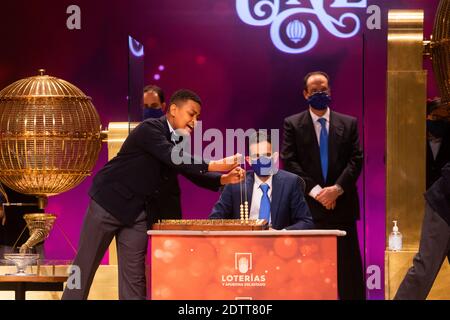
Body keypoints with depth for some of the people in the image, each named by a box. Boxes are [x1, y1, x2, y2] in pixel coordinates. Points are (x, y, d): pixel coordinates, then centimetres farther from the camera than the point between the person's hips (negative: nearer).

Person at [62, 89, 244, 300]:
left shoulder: (180, 142, 7)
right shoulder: (150, 129, -18)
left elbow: (196, 173, 6)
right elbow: (173, 158, -32)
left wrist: (222, 179, -13)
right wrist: (214, 165, -37)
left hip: (138, 211, 7)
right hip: (110, 200, -7)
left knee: (134, 275, 2)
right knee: (85, 266, 3)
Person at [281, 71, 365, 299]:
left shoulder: (349, 123, 11)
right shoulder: (292, 124, 5)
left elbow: (356, 160, 2)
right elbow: (289, 162, -3)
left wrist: (337, 188, -12)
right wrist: (315, 191, -13)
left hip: (341, 205, 1)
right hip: (307, 206, -1)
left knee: (349, 268, 2)